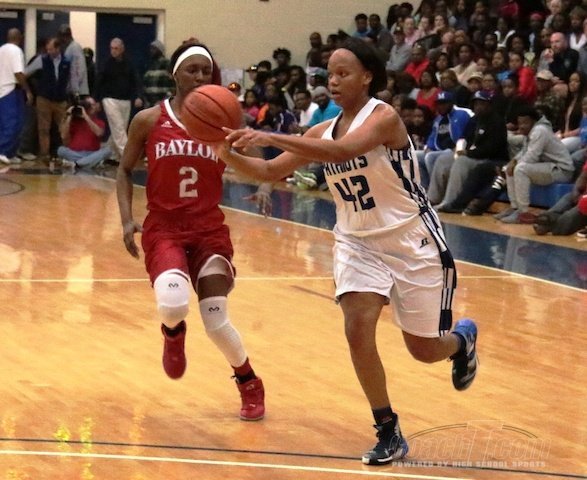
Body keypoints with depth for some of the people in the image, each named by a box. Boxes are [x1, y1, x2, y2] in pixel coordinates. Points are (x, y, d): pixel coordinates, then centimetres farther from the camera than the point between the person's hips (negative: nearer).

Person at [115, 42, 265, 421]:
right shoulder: (149, 121, 0)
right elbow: (126, 170, 11)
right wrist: (127, 219, -1)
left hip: (209, 229, 1)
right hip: (163, 228, -1)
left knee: (216, 320, -6)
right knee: (173, 302, -29)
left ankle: (250, 384, 24)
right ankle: (173, 332, 12)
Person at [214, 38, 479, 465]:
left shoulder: (384, 117, -21)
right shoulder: (324, 130, 0)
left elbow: (342, 151, -39)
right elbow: (271, 171, 2)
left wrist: (270, 137, -44)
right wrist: (229, 155, -17)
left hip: (412, 241, -5)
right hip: (358, 242, 5)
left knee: (424, 349, 5)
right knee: (358, 330, -17)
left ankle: (462, 340, 44)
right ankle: (389, 432, -2)